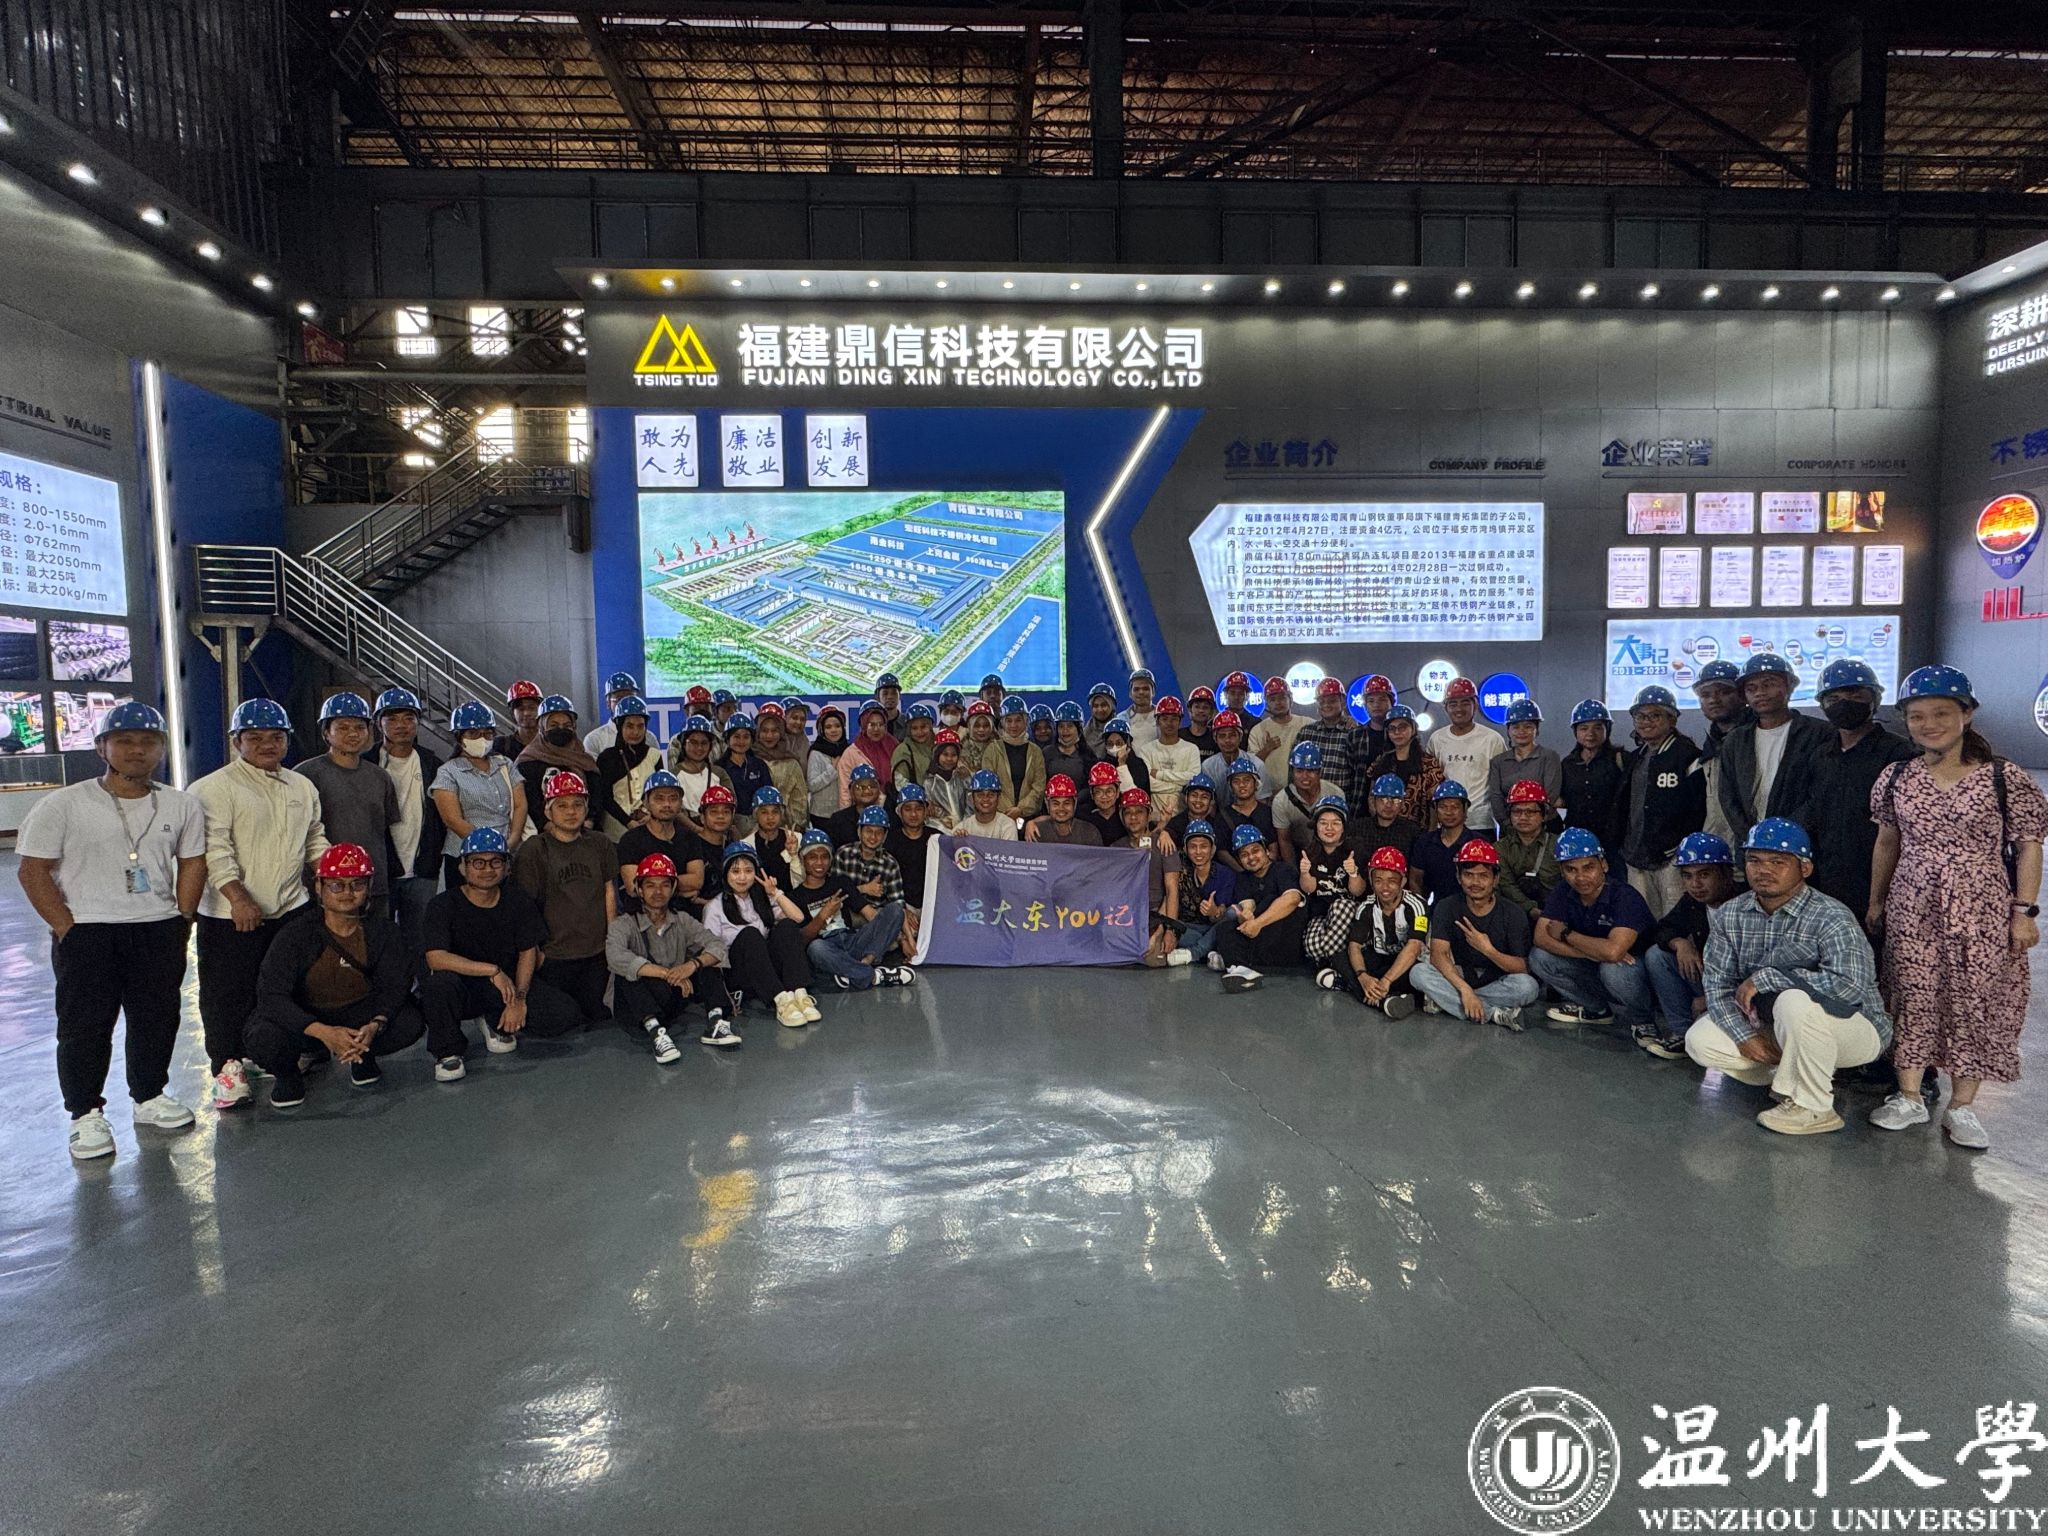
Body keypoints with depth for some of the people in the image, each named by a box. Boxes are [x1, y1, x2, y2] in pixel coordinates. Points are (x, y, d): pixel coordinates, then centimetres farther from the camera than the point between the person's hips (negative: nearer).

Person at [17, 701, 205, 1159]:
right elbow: (33, 870, -5)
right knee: (85, 1026, 4)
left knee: (158, 1018, 12)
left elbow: (192, 863, 12)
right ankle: (86, 1114, 18)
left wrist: (182, 920, 4)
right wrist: (67, 928, -10)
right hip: (86, 933, -3)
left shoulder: (182, 806, 5)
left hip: (159, 932, 3)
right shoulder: (63, 805, -6)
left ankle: (149, 1096, 29)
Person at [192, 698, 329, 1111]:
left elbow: (315, 841, 20)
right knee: (228, 993, 2)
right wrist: (238, 898, -24)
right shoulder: (216, 788, -8)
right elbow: (215, 849, -16)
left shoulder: (302, 786, 13)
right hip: (231, 916, -6)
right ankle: (228, 1065, 13)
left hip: (291, 909, 6)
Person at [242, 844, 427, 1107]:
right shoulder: (295, 934, -17)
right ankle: (287, 1072, 5)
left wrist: (375, 1026, -32)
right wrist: (324, 1033, -38)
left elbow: (396, 984, -10)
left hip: (358, 1017, 2)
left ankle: (361, 1056, 9)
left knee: (411, 1022, -24)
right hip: (304, 1019, -2)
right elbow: (271, 995, -24)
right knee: (262, 1038, -33)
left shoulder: (380, 932, -9)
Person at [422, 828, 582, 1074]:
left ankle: (497, 1023, 13)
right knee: (439, 984, -38)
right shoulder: (443, 905, -11)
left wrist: (519, 998, -13)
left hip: (508, 983, 4)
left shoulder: (519, 901, 1)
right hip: (463, 986, -3)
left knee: (567, 1014, -15)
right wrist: (493, 970, -28)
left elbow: (528, 952, 1)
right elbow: (436, 958, -23)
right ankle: (447, 1052, -10)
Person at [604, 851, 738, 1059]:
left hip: (671, 1003, 4)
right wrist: (669, 973, -32)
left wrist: (693, 964, -30)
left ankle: (716, 1023, -25)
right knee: (627, 973, -30)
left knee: (705, 959, -10)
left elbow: (717, 948, -7)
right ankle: (656, 1033, -43)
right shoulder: (624, 924, -8)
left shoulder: (682, 921, 5)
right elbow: (615, 957, -30)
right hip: (635, 1011, -4)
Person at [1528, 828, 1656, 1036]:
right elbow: (1541, 937, -17)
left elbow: (1613, 951, -41)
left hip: (1636, 971, -6)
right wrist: (1593, 952, -30)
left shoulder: (1624, 896, -26)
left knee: (1613, 968, -38)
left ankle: (1639, 1021, -6)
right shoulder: (1563, 892, -7)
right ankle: (1598, 1009, 7)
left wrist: (1566, 934, -24)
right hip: (1594, 965, 6)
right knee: (1539, 958, -13)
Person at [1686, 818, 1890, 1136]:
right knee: (1699, 1040, -11)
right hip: (1773, 1026, 6)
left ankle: (1812, 1108, -17)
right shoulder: (1730, 915, -4)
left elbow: (1852, 985, -38)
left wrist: (1765, 977, -31)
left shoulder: (1831, 917, -23)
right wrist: (1744, 1036, -19)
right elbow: (1717, 982, -4)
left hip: (1855, 1029, -6)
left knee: (1796, 1001, -37)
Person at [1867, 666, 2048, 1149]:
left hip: (1981, 912, -2)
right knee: (1913, 1000, 6)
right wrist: (1875, 902, 13)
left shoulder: (2006, 779, -6)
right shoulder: (1897, 779, 3)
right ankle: (1909, 1097, 18)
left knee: (1974, 1004, 4)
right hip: (1912, 910, 2)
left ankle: (1962, 1106, 16)